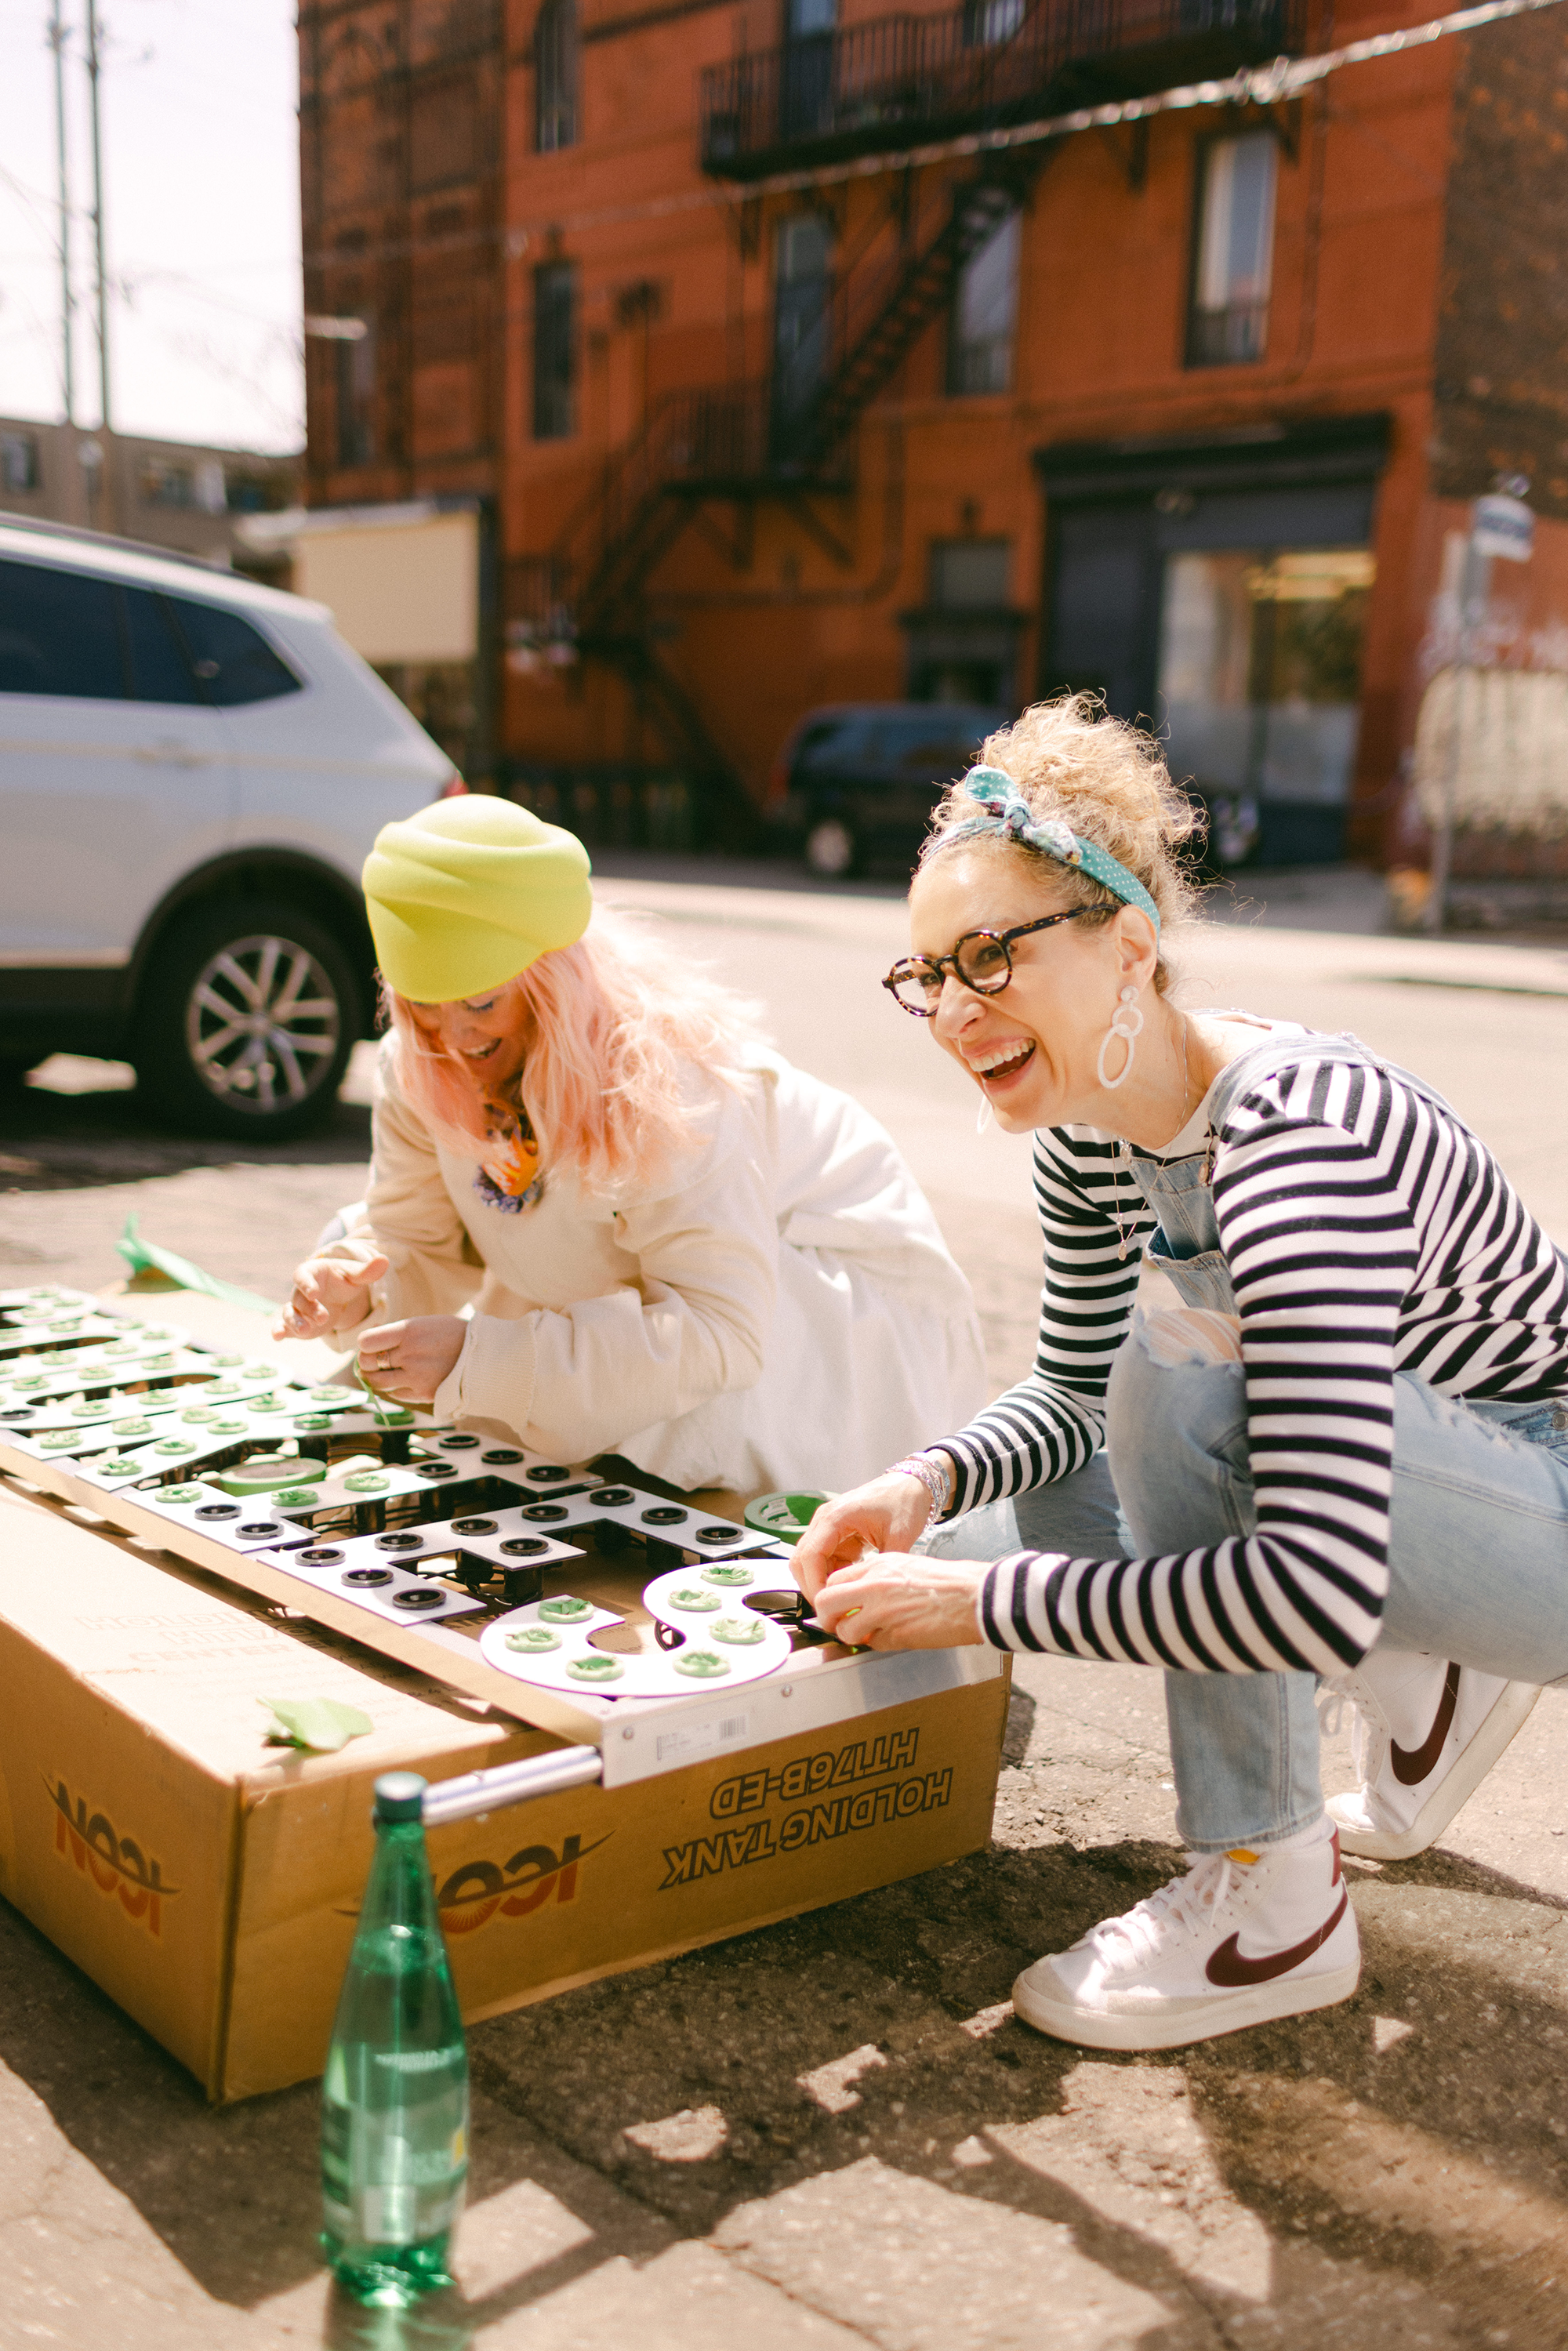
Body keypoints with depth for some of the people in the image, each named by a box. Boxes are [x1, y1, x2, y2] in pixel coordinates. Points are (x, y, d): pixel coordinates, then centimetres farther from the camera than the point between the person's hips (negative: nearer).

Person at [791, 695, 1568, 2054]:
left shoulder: (1294, 1141, -33)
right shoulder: (1090, 1125, -6)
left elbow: (1320, 1590, -40)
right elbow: (1070, 1395, 6)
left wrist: (978, 1605, -33)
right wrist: (931, 1485, -15)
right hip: (1399, 1479, 9)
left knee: (1183, 1370, -31)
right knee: (1007, 1531, -1)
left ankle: (1272, 1901, -15)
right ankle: (1422, 1682, 16)